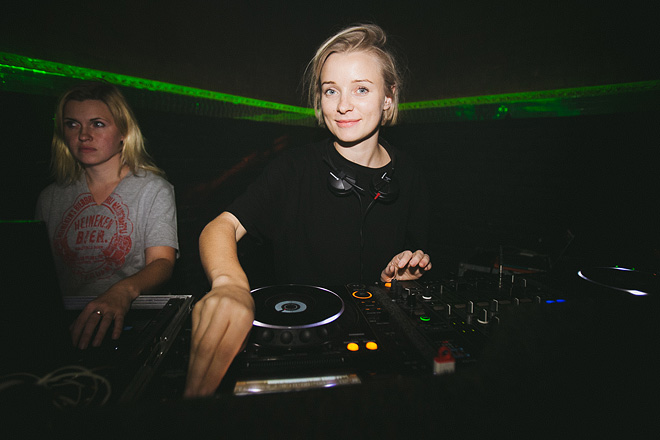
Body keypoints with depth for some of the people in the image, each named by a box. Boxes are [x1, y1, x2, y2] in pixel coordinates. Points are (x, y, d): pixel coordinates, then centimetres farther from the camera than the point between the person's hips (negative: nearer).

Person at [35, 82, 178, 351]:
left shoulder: (154, 190, -2)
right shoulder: (51, 197, 12)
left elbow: (162, 262, -14)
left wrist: (124, 291, -35)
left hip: (132, 319, -4)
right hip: (64, 321, 4)